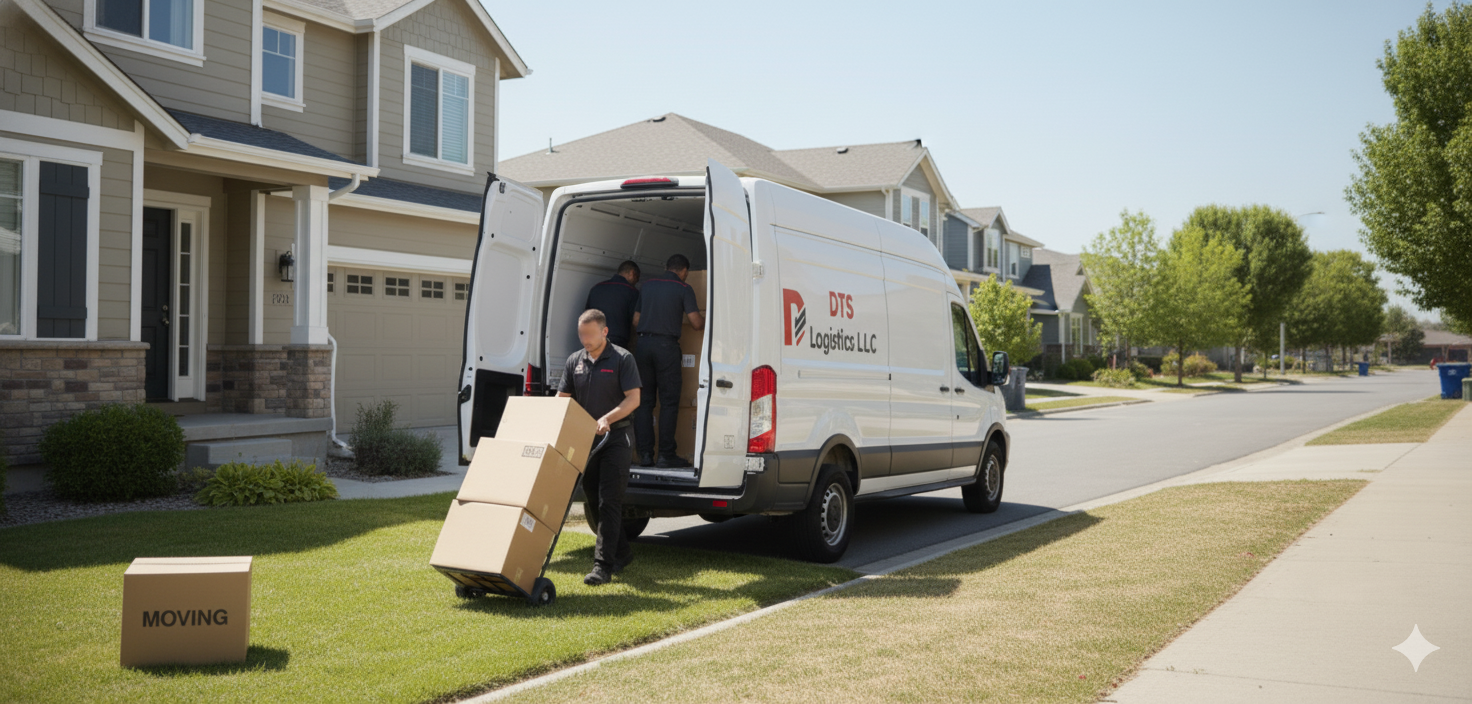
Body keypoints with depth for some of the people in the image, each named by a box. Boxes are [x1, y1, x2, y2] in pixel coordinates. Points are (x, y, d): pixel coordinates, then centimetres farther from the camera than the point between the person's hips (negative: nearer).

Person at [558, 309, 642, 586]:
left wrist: (608, 419, -23)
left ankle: (603, 565, -9)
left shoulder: (622, 359, -6)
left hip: (615, 439, -6)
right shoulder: (574, 361, 9)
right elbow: (562, 397, 11)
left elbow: (633, 398, -11)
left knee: (609, 502, -9)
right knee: (592, 503, 12)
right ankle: (621, 552, 28)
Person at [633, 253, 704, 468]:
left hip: (643, 343, 5)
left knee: (644, 400, 7)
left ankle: (645, 454, 4)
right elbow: (696, 324, -4)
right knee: (669, 402, 0)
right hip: (666, 345, -5)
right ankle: (666, 455, -3)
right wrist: (706, 320, 18)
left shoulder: (648, 284, 15)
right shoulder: (683, 289, 0)